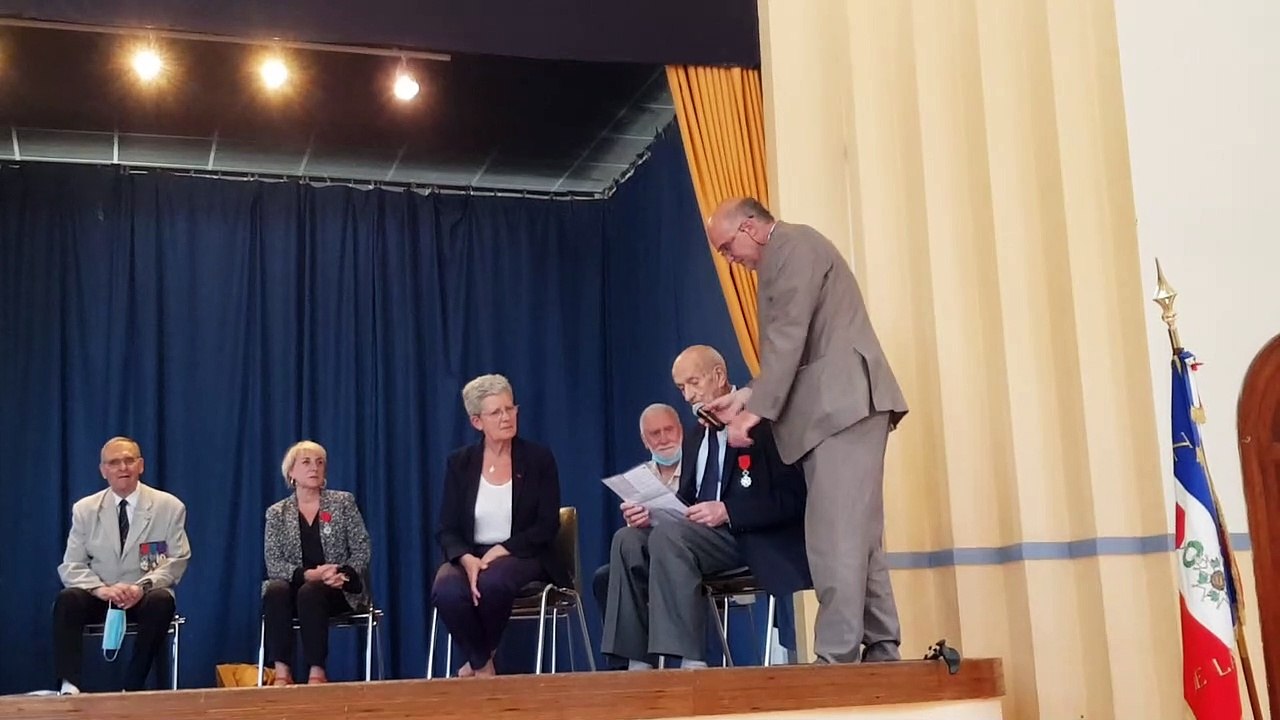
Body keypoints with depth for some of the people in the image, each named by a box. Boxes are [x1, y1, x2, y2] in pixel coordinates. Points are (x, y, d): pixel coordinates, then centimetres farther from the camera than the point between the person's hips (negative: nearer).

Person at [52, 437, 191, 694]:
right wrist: (100, 588, -20)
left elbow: (177, 560, -3)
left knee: (162, 602, -35)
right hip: (99, 596, 1)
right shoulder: (84, 509, 5)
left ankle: (133, 688, -28)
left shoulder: (169, 506, 1)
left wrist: (142, 587, -21)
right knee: (67, 600, -30)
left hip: (146, 596, -1)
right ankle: (69, 685, -30)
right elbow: (71, 566, 1)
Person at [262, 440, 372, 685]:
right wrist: (309, 574, -21)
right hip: (297, 585, 1)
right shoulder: (276, 513, 7)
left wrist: (341, 574, -20)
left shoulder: (343, 502, 5)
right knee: (276, 591, -32)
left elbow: (362, 551, 0)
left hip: (339, 589, -1)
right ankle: (282, 671, -33)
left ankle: (316, 672, -31)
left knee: (310, 592, -34)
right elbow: (273, 564, -4)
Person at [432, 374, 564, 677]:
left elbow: (547, 526, -3)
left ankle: (480, 659, -7)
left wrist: (501, 551, -17)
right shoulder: (460, 463, 6)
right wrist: (466, 559, -20)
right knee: (446, 592, -34)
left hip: (522, 557, -1)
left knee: (493, 582, -37)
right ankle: (483, 665, -10)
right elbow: (447, 530, 2)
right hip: (470, 557, 2)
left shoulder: (539, 459, 2)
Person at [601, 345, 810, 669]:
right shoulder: (694, 438, 19)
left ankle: (691, 662, -33)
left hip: (755, 540, -7)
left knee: (668, 534, -31)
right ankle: (637, 663, -20)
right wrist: (653, 514, -4)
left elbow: (792, 499, -13)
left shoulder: (763, 424, -4)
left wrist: (728, 511, -23)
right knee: (629, 540, -16)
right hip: (702, 532, 7)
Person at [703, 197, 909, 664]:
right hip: (837, 411, 11)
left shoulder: (794, 245, -5)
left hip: (845, 406, -11)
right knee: (856, 538, 9)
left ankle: (837, 659, -13)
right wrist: (747, 396, 13)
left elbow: (789, 338, -15)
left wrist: (755, 411, -15)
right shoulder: (786, 258, 26)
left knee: (836, 539, -13)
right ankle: (880, 653, 11)